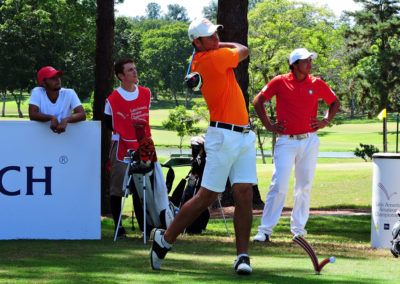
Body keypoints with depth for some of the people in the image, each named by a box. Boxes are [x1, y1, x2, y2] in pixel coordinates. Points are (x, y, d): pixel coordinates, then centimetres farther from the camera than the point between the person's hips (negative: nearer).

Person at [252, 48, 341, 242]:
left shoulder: (317, 84, 5)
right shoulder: (280, 82, -1)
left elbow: (335, 102, 21)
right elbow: (257, 101, 8)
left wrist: (326, 121, 7)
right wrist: (268, 125, 3)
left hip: (309, 141, 3)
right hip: (286, 141, -3)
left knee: (304, 187, 6)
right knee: (279, 186, -9)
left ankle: (298, 228, 16)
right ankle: (265, 230, -3)